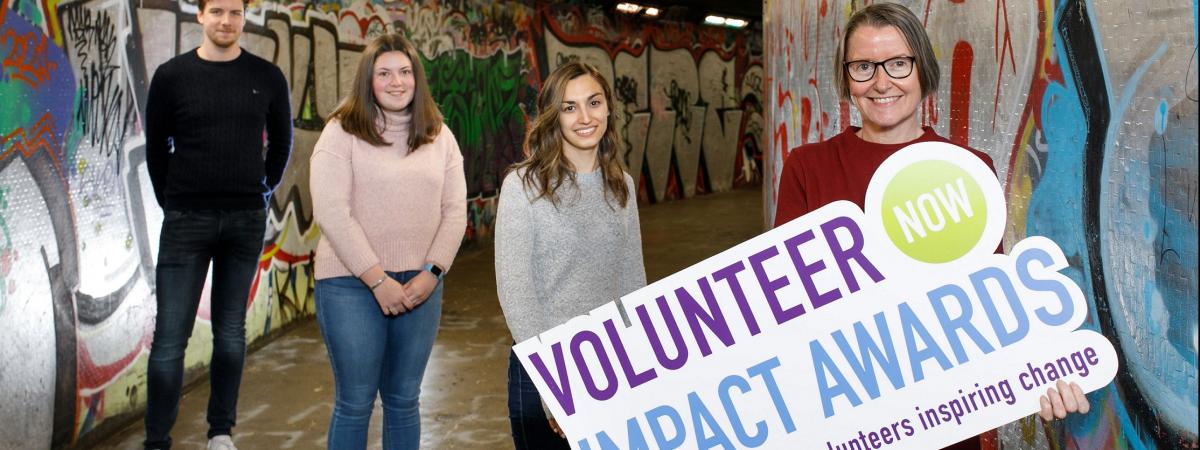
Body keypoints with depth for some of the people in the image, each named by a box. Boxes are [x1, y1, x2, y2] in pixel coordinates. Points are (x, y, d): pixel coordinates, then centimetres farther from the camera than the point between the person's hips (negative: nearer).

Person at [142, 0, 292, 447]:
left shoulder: (267, 77, 2)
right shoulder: (172, 76, -2)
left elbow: (280, 141, 14)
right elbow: (157, 147, 6)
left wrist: (264, 190, 11)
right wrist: (170, 202, 4)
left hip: (246, 220, 2)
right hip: (187, 220, -1)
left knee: (231, 332, 9)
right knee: (170, 335, -3)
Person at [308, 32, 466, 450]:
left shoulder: (439, 136, 8)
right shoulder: (342, 132, -5)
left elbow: (455, 211, 5)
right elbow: (330, 212, -13)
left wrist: (431, 273, -7)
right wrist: (377, 279, -15)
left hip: (420, 285, 4)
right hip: (352, 283, -4)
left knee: (404, 400, 12)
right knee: (355, 402, 2)